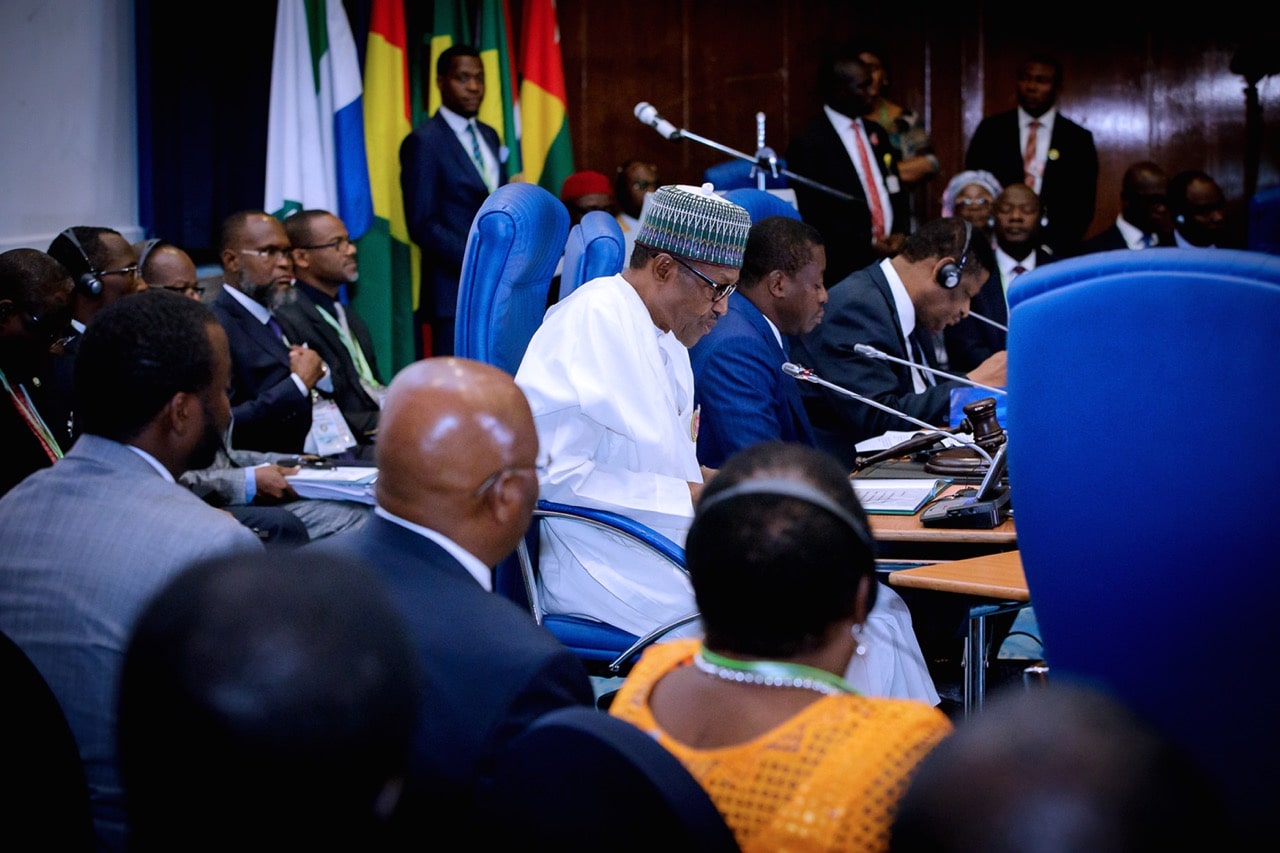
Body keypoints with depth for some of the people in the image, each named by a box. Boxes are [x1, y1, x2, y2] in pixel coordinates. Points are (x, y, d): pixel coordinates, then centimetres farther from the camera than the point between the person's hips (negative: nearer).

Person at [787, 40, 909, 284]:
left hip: (891, 256, 6)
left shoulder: (876, 134, 15)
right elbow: (815, 216, -12)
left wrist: (899, 233, 1)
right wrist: (868, 244, -14)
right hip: (844, 266, -6)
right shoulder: (808, 144, -8)